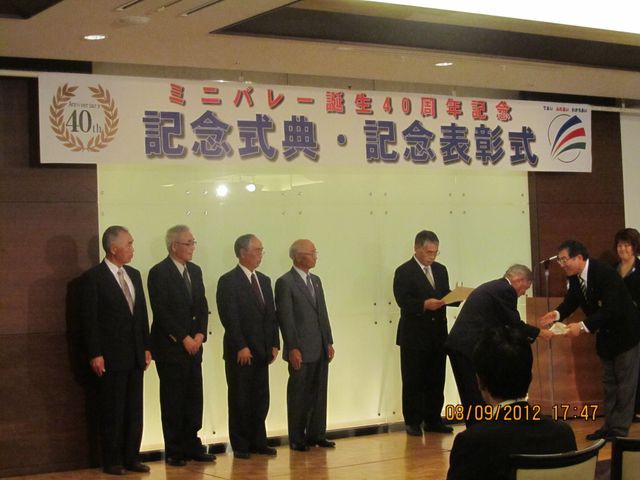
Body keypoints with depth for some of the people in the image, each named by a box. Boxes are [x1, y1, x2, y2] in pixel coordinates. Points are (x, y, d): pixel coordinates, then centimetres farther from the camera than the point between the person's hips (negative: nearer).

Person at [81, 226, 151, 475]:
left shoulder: (134, 275, 12)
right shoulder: (93, 277, -8)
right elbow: (89, 319, -10)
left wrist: (146, 347, 11)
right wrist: (95, 354, -14)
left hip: (135, 355, 6)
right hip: (111, 357, -6)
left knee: (135, 410, 8)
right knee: (113, 411, 1)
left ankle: (132, 457, 15)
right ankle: (112, 461, 10)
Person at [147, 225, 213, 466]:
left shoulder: (195, 270, 13)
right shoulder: (159, 272, -10)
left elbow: (202, 306, 12)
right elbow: (161, 311, -15)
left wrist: (200, 334, -2)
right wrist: (184, 338, -15)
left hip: (193, 345, 6)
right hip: (170, 347, -6)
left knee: (194, 399, 8)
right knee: (173, 400, 1)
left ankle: (192, 446, 16)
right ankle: (174, 451, 9)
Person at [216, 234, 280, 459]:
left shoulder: (264, 280, 13)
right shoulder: (228, 281, -8)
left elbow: (271, 314, 14)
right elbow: (229, 317, -14)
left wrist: (274, 344, 6)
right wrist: (241, 347, -17)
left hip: (261, 351, 6)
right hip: (240, 352, -6)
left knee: (261, 398, 9)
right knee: (239, 399, 3)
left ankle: (258, 442, 18)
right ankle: (240, 446, 10)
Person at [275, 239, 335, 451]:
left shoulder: (316, 280, 14)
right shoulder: (285, 282, -9)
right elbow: (285, 318, -12)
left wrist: (329, 342, 11)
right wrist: (293, 348, -16)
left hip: (320, 350, 7)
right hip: (301, 351, -7)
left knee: (319, 393, 10)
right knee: (299, 394, 2)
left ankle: (316, 434, 20)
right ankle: (296, 439, 11)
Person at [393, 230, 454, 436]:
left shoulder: (440, 270, 15)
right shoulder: (404, 272, -6)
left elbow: (446, 295, 14)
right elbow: (403, 301, -15)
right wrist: (424, 305, -28)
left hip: (438, 333, 6)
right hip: (414, 336, -6)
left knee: (436, 380, 9)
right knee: (413, 381, 0)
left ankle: (433, 420, 17)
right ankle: (413, 422, 7)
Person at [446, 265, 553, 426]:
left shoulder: (489, 287, 23)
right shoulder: (506, 291, -6)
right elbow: (514, 323, -4)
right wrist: (539, 332, 8)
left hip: (456, 344, 9)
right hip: (472, 347, -9)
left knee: (470, 397, 13)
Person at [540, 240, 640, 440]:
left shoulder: (605, 273, -29)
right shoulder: (574, 277, -6)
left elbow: (611, 310, -34)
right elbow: (571, 301, 1)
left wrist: (582, 326, -39)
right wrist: (556, 314, -20)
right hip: (606, 334, 8)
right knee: (609, 382, 14)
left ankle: (620, 429, 2)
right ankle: (610, 425, 22)